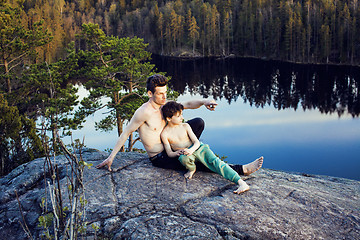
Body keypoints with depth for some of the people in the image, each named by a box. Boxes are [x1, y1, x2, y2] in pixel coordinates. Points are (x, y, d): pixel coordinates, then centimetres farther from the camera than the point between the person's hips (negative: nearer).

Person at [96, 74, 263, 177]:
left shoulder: (164, 104, 3)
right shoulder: (144, 112, -21)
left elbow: (188, 104, 7)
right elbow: (125, 133, -17)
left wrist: (203, 101, -16)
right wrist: (111, 157, -18)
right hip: (159, 158, -8)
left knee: (198, 122, -4)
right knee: (200, 164, -17)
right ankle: (241, 170, -9)